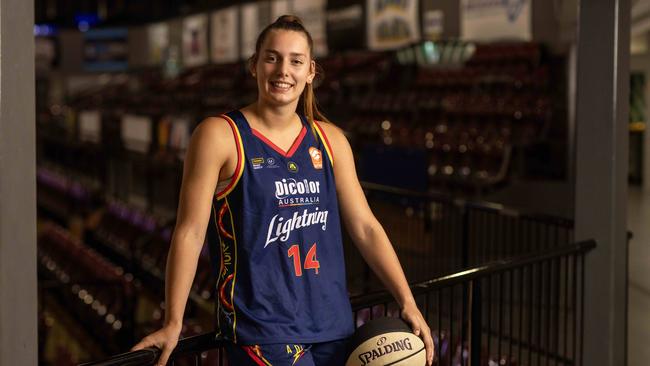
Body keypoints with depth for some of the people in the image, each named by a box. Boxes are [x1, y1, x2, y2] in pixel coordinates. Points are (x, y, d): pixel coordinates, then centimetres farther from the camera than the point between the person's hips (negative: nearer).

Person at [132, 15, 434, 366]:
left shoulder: (330, 140, 9)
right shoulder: (220, 136, -5)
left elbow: (364, 226, 10)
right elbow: (190, 233, -7)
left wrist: (408, 304, 5)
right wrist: (173, 323, -11)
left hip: (332, 322, 6)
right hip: (260, 325, -5)